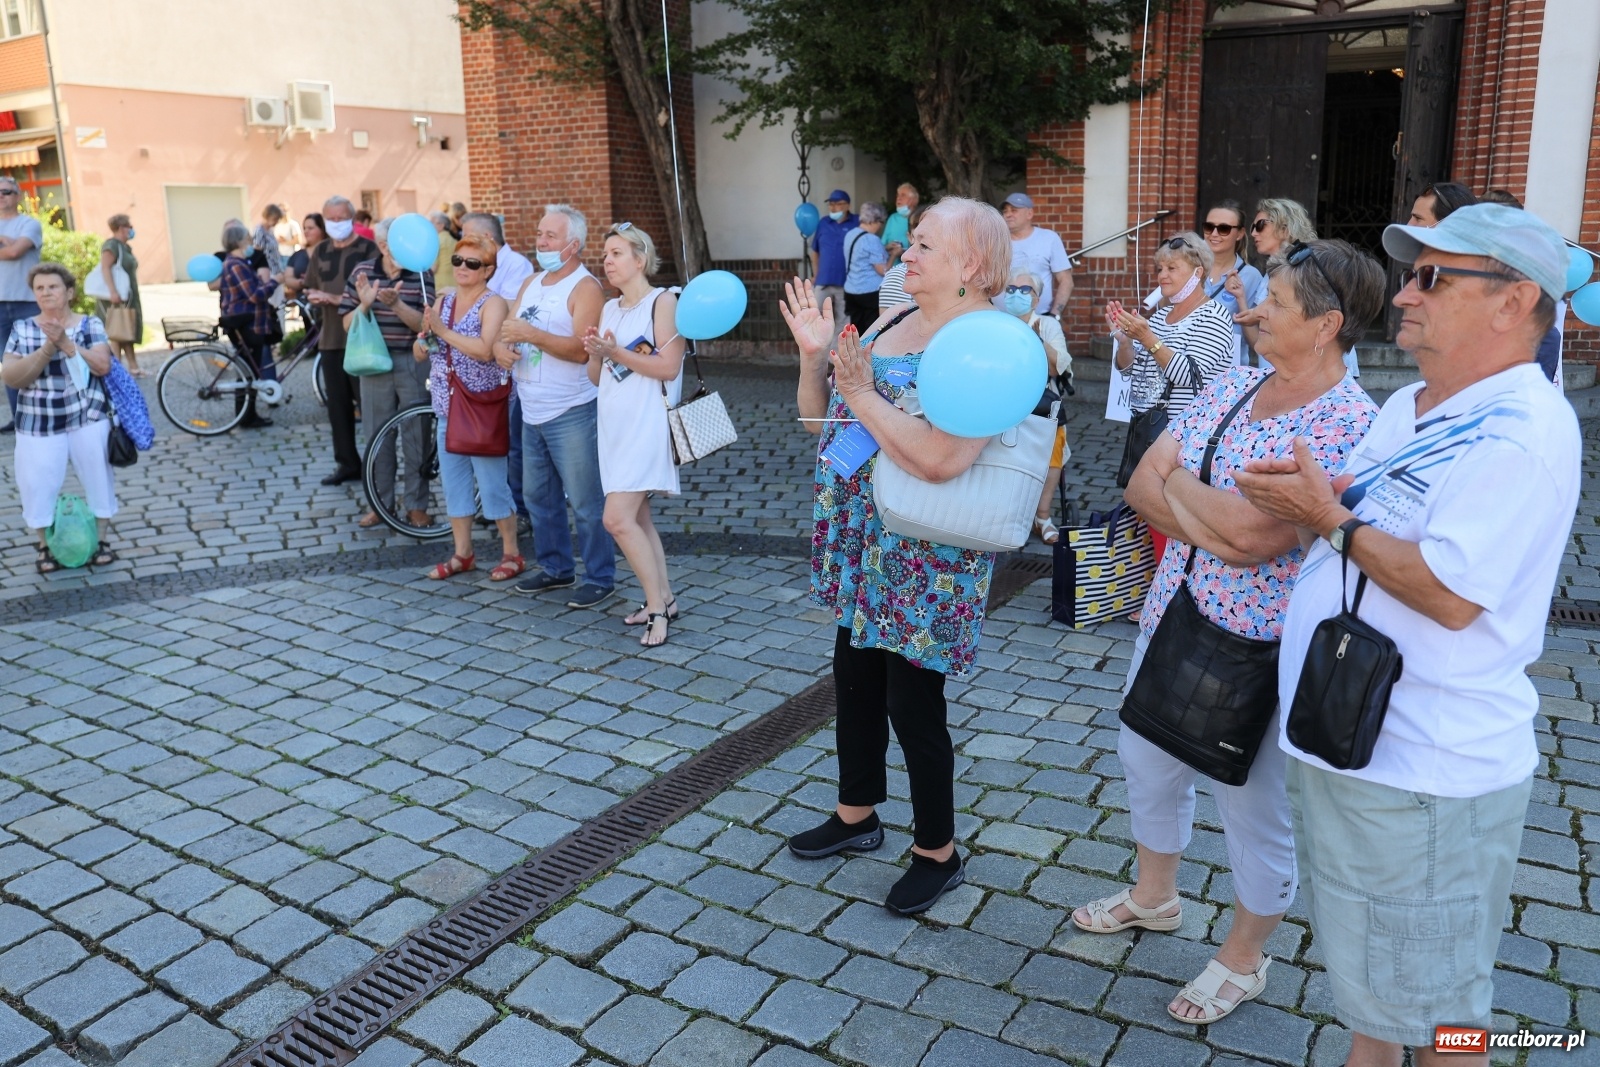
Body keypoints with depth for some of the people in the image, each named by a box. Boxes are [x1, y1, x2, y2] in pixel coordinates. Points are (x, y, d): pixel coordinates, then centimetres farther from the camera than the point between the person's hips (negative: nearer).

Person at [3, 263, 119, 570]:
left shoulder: (89, 325, -1)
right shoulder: (22, 329, 1)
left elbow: (103, 366, -13)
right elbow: (10, 377, -7)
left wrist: (65, 343, -22)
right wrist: (47, 349, -19)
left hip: (88, 418, -1)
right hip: (38, 423, 1)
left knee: (97, 478, 5)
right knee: (37, 485, 0)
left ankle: (100, 540, 20)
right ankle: (46, 546, 18)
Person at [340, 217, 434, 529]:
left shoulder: (421, 274, -5)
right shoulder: (362, 272, 1)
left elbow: (424, 325, -11)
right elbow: (348, 325, 2)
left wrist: (396, 304, -26)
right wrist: (365, 304, -17)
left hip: (414, 363, -2)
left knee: (417, 436, 3)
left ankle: (416, 506, 15)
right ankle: (379, 505, 20)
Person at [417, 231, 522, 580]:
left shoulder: (493, 303, -9)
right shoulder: (443, 301, 11)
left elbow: (485, 350, -25)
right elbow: (420, 354, 10)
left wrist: (443, 331, -23)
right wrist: (424, 337, -11)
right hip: (448, 408, 7)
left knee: (492, 485, -1)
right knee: (453, 483, 12)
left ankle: (511, 553, 13)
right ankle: (462, 554, 25)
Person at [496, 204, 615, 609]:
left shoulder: (585, 287, -10)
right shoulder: (531, 284, 15)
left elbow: (581, 349, -20)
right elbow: (509, 329, 16)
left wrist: (532, 334, -26)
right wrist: (505, 343, -6)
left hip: (571, 413, -8)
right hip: (532, 412, 8)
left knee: (585, 501, -3)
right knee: (538, 496, 15)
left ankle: (600, 578, 7)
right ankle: (555, 568, 29)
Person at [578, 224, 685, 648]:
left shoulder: (662, 301, -6)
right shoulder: (609, 308, 15)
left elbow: (669, 367, -15)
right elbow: (597, 375, 15)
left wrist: (617, 352, -18)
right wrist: (594, 353, -5)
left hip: (646, 422, -8)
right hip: (613, 422, 8)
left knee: (619, 519, -15)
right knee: (637, 518, 11)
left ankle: (657, 608, -5)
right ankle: (664, 598, 21)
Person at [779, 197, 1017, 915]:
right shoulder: (893, 318, 8)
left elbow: (939, 458, -32)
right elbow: (818, 419, 12)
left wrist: (860, 390, -24)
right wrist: (813, 353, -5)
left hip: (927, 558, -8)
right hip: (860, 541, 8)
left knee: (912, 700, 2)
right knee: (855, 676, 19)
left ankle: (937, 852, 25)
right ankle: (856, 815, 41)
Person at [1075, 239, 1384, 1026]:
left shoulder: (1349, 424, -21)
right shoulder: (1233, 384, 2)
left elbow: (1252, 534, -30)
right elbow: (1141, 486, -2)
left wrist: (1175, 478, -13)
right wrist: (1217, 523, -19)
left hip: (1257, 648, -7)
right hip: (1172, 615, 8)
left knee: (1254, 807, 12)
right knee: (1147, 761, 23)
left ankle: (1244, 958, 36)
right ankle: (1154, 895, 49)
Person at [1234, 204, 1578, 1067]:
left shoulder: (1520, 431, -19)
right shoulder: (1408, 409, 11)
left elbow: (1450, 595, -27)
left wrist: (1329, 517, -17)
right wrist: (1308, 497, -4)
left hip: (1424, 772, -9)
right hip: (1347, 738, 9)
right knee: (1366, 971, 26)